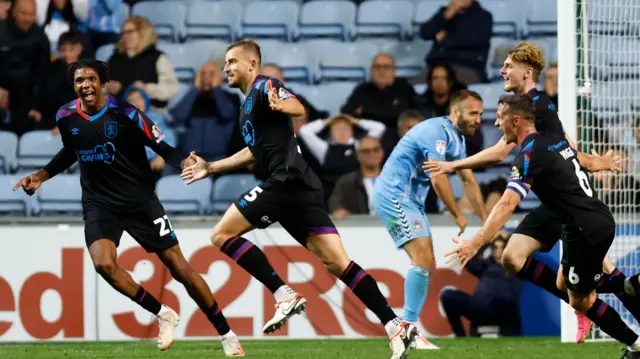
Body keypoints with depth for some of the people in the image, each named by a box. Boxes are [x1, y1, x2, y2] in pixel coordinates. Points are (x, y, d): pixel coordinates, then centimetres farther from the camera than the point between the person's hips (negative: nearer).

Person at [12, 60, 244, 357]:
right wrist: (40, 176, 13)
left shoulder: (125, 114, -14)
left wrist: (186, 163, -30)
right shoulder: (66, 117, -1)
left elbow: (164, 149, -11)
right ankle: (162, 314, -5)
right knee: (103, 264, -25)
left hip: (140, 201, -3)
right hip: (99, 205, 3)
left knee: (179, 268, -4)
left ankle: (226, 335, 9)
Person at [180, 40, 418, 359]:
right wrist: (210, 168, 46)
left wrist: (280, 105, -46)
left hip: (286, 182, -9)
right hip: (299, 188, 9)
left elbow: (298, 109, -23)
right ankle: (395, 326, -9)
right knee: (337, 263, 0)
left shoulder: (264, 87, -2)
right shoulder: (248, 103, 27)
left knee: (222, 234, -7)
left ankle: (285, 296, -16)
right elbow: (255, 151, 41)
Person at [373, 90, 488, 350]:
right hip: (393, 194, -10)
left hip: (410, 200, 10)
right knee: (422, 257, -20)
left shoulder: (457, 139, 13)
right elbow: (438, 179, -23)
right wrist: (457, 215, -12)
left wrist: (486, 221, 21)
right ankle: (408, 327, -20)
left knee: (427, 266, 9)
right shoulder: (439, 131, -18)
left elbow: (469, 181, 22)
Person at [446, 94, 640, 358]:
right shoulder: (557, 139, 7)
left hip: (586, 230, -8)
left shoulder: (530, 155, -16)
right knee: (565, 284, 22)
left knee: (581, 301, 7)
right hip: (601, 220, 8)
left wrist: (475, 243, -30)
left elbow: (507, 204, -25)